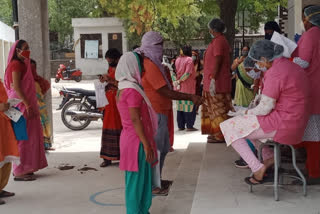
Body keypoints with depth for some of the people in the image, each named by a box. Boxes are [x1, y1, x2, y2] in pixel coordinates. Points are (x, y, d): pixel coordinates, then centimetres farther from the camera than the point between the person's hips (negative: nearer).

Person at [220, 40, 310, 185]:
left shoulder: (274, 73, -21)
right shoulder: (290, 66, 9)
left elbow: (264, 109, -18)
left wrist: (245, 112, 2)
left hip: (281, 124, -10)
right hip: (295, 121, 10)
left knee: (228, 127, -1)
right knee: (247, 122, 29)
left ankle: (257, 168, -4)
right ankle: (268, 156, 18)